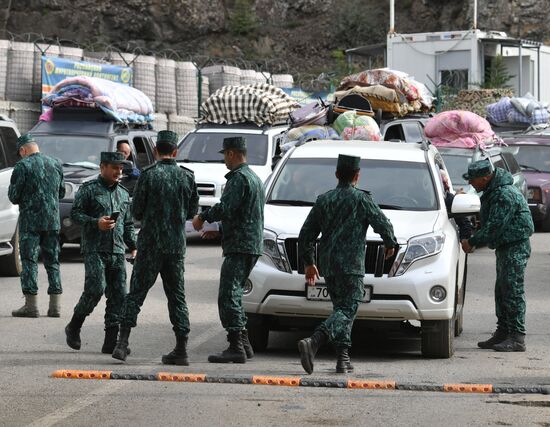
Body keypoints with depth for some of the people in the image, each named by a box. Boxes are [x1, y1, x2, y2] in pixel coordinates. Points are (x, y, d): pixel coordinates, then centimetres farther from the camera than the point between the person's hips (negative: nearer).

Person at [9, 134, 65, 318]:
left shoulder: (23, 166, -10)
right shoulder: (56, 164, 8)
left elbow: (14, 197, -7)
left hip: (30, 220, -5)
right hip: (53, 220, 5)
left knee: (29, 261, -1)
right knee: (52, 261, 10)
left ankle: (31, 305, -4)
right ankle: (55, 306, 8)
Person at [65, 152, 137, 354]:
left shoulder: (123, 193, 18)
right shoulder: (89, 189, 1)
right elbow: (75, 213, -4)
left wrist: (133, 246, 15)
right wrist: (95, 223, -18)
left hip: (117, 252, 6)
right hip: (95, 249, -6)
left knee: (118, 295, -1)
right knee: (96, 289, -17)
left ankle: (111, 341, 1)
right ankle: (74, 327, 4)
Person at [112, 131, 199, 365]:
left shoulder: (148, 175, -8)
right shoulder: (187, 177, 2)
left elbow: (137, 211, -5)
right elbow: (192, 211, 10)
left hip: (151, 243, -3)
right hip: (177, 245, 3)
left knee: (136, 293, 1)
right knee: (177, 295, 9)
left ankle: (123, 343, -8)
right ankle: (181, 349, 5)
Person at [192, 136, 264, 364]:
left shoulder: (238, 178, -12)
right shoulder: (255, 178, 21)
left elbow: (226, 209, -21)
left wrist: (203, 217, -6)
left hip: (239, 246, -10)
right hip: (254, 246, 10)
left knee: (228, 296, -12)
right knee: (233, 295, 16)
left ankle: (236, 347, -17)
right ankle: (243, 344, 17)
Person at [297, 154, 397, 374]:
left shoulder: (323, 200, 10)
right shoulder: (362, 199, -5)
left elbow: (305, 236, 13)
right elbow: (383, 225, -3)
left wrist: (309, 263, 25)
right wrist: (390, 244, 18)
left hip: (327, 265, 6)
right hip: (350, 265, -6)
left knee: (342, 309, 17)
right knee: (346, 311, -8)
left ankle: (343, 358, 13)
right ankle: (313, 342, -30)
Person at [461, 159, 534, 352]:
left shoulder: (505, 195, -21)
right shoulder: (493, 191, 12)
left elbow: (494, 227, -23)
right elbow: (490, 223, 20)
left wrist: (472, 242, -14)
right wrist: (473, 240, 8)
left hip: (515, 247, -10)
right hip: (505, 247, 11)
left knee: (513, 291, -11)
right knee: (502, 291, 12)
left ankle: (517, 338, -12)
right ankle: (503, 333, 19)